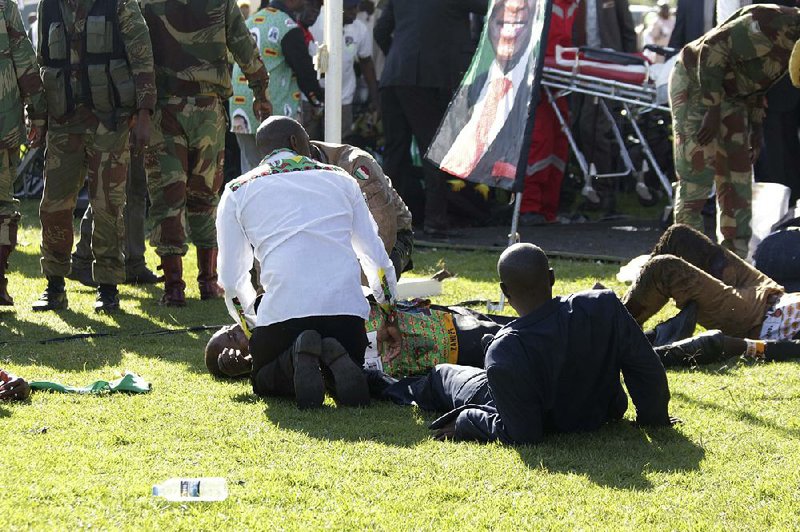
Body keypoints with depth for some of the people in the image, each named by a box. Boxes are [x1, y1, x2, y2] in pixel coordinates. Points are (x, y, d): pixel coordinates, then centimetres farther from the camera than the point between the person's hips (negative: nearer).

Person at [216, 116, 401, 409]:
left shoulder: (237, 192, 17)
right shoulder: (340, 179, 22)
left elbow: (232, 280, 17)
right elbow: (378, 258, 23)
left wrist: (253, 329, 33)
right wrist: (390, 318, 33)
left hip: (283, 310, -2)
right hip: (347, 306, 2)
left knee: (263, 383, 24)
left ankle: (300, 358, -11)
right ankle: (337, 360, -10)